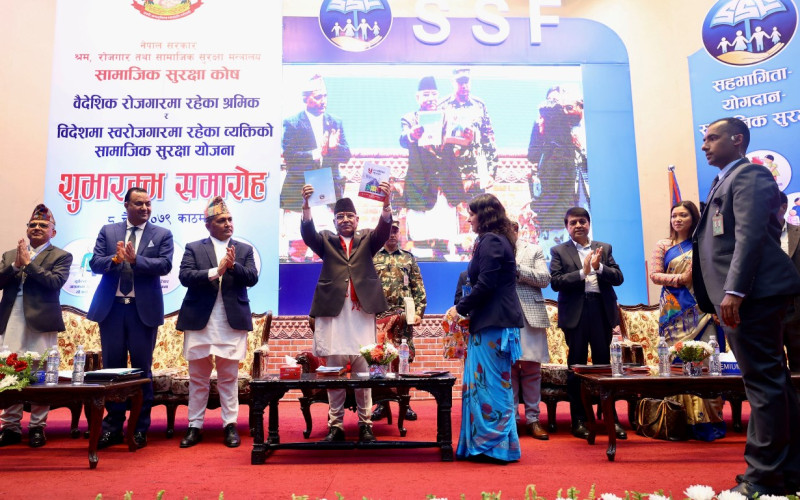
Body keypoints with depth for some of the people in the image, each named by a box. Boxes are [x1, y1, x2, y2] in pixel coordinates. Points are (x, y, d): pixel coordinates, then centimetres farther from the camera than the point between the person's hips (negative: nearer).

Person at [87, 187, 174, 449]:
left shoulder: (162, 235, 3)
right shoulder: (108, 231, 9)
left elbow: (165, 265, -10)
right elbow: (95, 263, 0)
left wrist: (136, 259, -22)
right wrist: (115, 259, -19)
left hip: (143, 309, -2)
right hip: (111, 307, 2)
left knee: (142, 368, 5)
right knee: (112, 367, 9)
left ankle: (140, 429, 15)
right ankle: (113, 427, 20)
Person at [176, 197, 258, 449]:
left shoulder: (244, 249, 9)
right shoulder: (194, 248, 6)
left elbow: (252, 278, -2)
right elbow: (185, 276, -7)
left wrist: (233, 266, -18)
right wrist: (215, 271, -18)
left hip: (232, 321, 0)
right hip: (199, 320, 0)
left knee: (229, 376, 6)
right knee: (198, 377, 8)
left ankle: (230, 424, 14)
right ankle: (195, 427, 17)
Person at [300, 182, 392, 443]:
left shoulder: (367, 240, 14)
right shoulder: (326, 241, 14)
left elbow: (384, 229, -4)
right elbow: (308, 233, -4)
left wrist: (386, 202, -23)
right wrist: (306, 205, -22)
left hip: (362, 311, 0)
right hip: (333, 311, 0)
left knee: (364, 370, 2)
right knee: (333, 370, 3)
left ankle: (365, 423, 11)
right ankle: (335, 424, 11)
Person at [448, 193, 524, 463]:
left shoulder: (490, 241, -12)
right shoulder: (497, 241, 18)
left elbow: (485, 285, -19)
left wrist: (460, 308, -7)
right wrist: (465, 308, 14)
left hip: (492, 323, -10)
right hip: (493, 321, 10)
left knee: (491, 383, -3)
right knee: (490, 382, 12)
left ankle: (496, 444, 6)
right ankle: (483, 443, 20)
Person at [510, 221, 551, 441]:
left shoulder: (534, 250, 12)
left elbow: (544, 279, 0)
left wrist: (516, 269, -7)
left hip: (530, 314, 0)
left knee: (531, 367, 2)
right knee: (508, 367, 2)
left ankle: (532, 419, 10)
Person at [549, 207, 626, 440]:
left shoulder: (604, 248, 11)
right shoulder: (559, 251, 4)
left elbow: (618, 278, 3)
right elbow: (555, 282, -8)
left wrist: (599, 267, -13)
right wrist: (582, 272, -17)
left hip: (602, 311, 2)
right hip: (575, 313, -2)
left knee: (604, 364, 7)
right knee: (577, 366, 5)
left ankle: (611, 418, 17)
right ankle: (578, 420, 14)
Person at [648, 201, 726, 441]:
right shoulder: (662, 246, 11)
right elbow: (654, 275, 3)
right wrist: (680, 279, -11)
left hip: (701, 309, 1)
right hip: (676, 310, 0)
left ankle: (708, 419, -1)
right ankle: (688, 420, 3)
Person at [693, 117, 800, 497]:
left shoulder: (749, 175, -6)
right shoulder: (725, 181, 23)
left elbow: (751, 236, -18)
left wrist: (733, 291, -25)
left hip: (752, 294, -10)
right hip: (740, 296, 10)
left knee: (764, 383, -5)